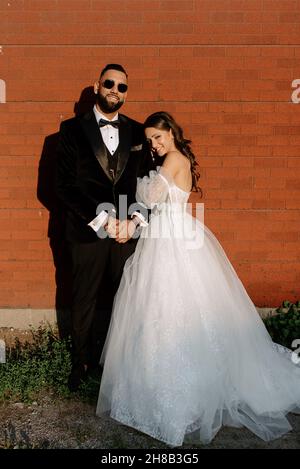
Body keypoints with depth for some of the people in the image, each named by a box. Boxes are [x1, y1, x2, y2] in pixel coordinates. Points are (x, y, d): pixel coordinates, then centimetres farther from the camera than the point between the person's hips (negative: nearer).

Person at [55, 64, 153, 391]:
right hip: (87, 231, -2)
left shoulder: (136, 131, 9)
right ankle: (81, 362, 32)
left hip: (128, 230, 3)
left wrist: (134, 219, -10)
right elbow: (64, 185, -8)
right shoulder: (72, 129, 0)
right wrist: (103, 219, -14)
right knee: (84, 302, 11)